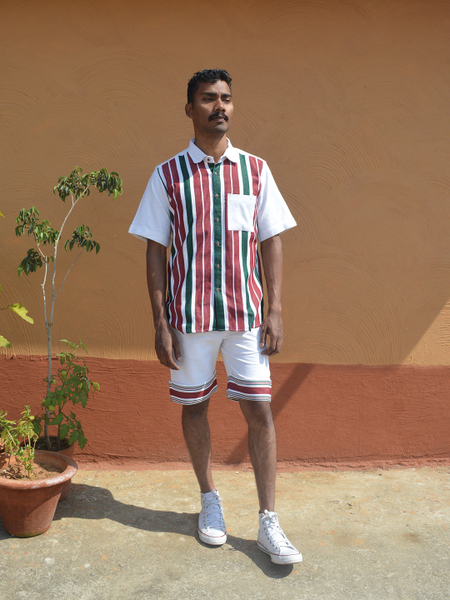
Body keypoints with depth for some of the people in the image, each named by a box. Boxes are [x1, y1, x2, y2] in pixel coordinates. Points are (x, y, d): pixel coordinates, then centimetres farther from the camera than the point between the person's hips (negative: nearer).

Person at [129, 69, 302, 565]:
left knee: (259, 410, 1)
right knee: (193, 406, 11)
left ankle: (268, 522, 14)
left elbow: (271, 242, 6)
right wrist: (160, 324, -5)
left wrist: (275, 311, -1)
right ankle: (209, 498, 33)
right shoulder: (168, 175, 1)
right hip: (189, 315, 0)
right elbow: (155, 250, 0)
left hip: (246, 314, 1)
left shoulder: (255, 170, 5)